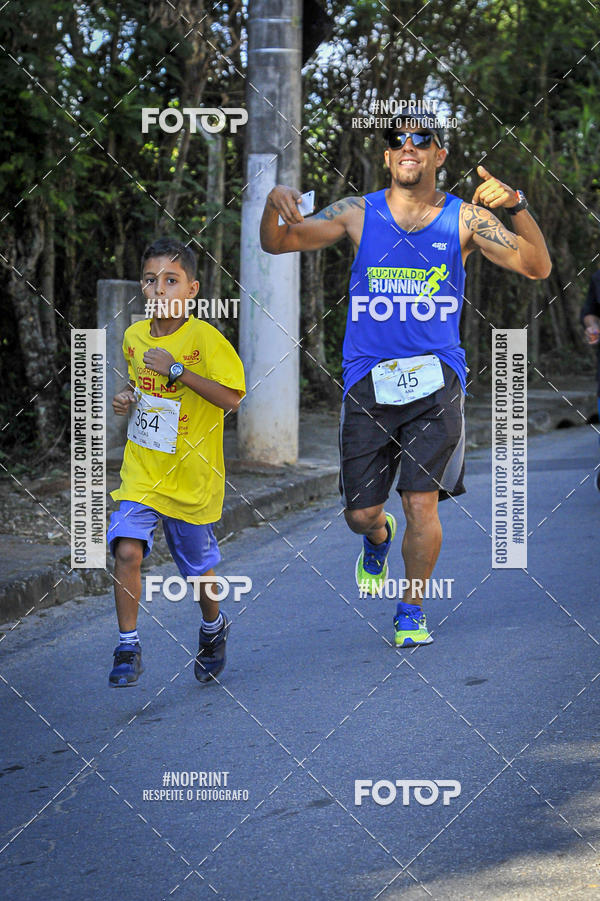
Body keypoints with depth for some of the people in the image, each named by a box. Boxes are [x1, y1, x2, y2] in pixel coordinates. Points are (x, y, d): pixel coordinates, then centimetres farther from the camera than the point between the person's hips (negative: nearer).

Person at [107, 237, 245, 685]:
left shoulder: (205, 338, -15)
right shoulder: (134, 336, 3)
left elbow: (231, 397, -22)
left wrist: (176, 369, -25)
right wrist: (127, 397, 2)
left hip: (191, 475, -3)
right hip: (141, 472, 3)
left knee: (198, 565, 14)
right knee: (127, 550, -17)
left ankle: (213, 628, 44)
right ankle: (128, 649, -5)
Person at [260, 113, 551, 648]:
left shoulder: (464, 218, 3)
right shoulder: (358, 214, 5)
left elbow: (537, 267, -6)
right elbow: (277, 243, 3)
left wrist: (516, 207, -22)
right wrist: (275, 205, -20)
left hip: (435, 381, -1)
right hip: (367, 382, 1)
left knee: (422, 503, -9)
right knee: (360, 514, 5)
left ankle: (412, 611, 13)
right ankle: (379, 540, 43)